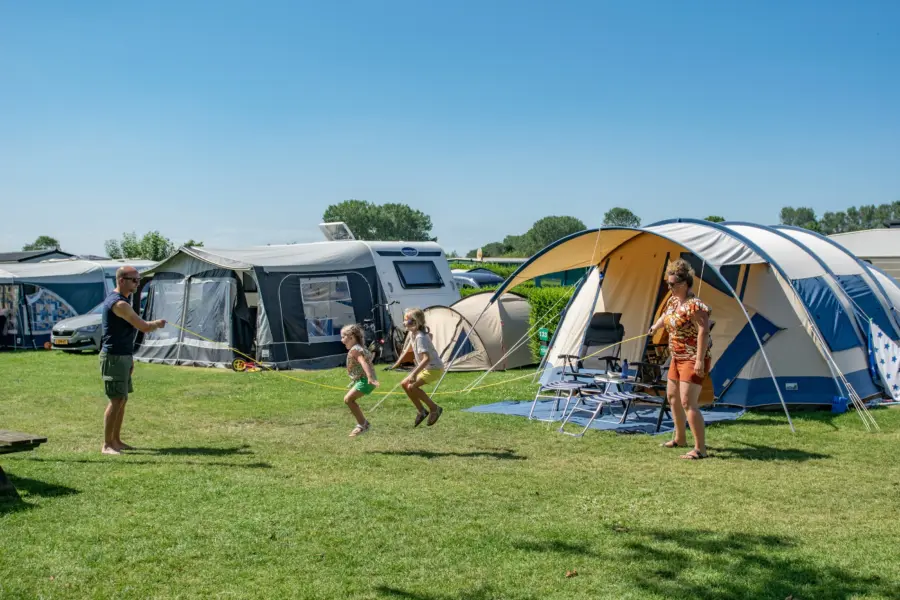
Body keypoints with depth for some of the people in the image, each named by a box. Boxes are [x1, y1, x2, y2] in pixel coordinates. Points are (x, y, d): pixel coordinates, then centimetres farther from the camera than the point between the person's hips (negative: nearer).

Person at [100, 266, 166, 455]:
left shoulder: (121, 300, 14)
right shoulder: (118, 303, -19)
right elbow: (144, 327, -21)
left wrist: (129, 358, 20)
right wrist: (158, 324, 1)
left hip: (122, 356, 10)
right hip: (114, 357, -10)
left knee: (122, 399, 13)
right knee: (117, 400, -9)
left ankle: (116, 440, 20)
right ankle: (106, 445, -5)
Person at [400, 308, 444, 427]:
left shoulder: (420, 337, -25)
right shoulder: (416, 334, 3)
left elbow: (426, 358, -34)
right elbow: (430, 336, 27)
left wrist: (414, 373, -37)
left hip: (434, 368, -10)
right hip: (427, 368, 10)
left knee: (412, 386, -20)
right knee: (404, 384, 5)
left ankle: (434, 408, -7)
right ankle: (421, 411, 12)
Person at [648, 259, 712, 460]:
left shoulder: (694, 305, -22)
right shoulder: (673, 301, 8)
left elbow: (703, 331, -28)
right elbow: (666, 316, 30)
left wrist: (699, 360, -31)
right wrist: (655, 327, 48)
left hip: (693, 360, -10)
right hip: (678, 358, 10)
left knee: (688, 402, -16)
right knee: (672, 396, 20)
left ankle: (700, 449, -13)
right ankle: (680, 438, 36)